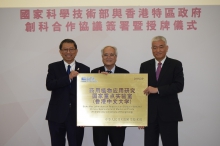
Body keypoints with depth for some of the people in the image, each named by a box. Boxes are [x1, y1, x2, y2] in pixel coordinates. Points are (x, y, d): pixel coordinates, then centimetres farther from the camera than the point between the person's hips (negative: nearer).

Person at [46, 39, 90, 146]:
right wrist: (68, 77, -22)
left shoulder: (85, 69, 3)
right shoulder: (53, 67, 3)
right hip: (57, 115, 0)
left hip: (77, 115, 0)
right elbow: (49, 85, -13)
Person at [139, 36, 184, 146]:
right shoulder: (145, 66, 7)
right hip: (149, 114, 2)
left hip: (169, 113, -2)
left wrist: (157, 90, -19)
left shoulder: (175, 65, 1)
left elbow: (179, 86, -11)